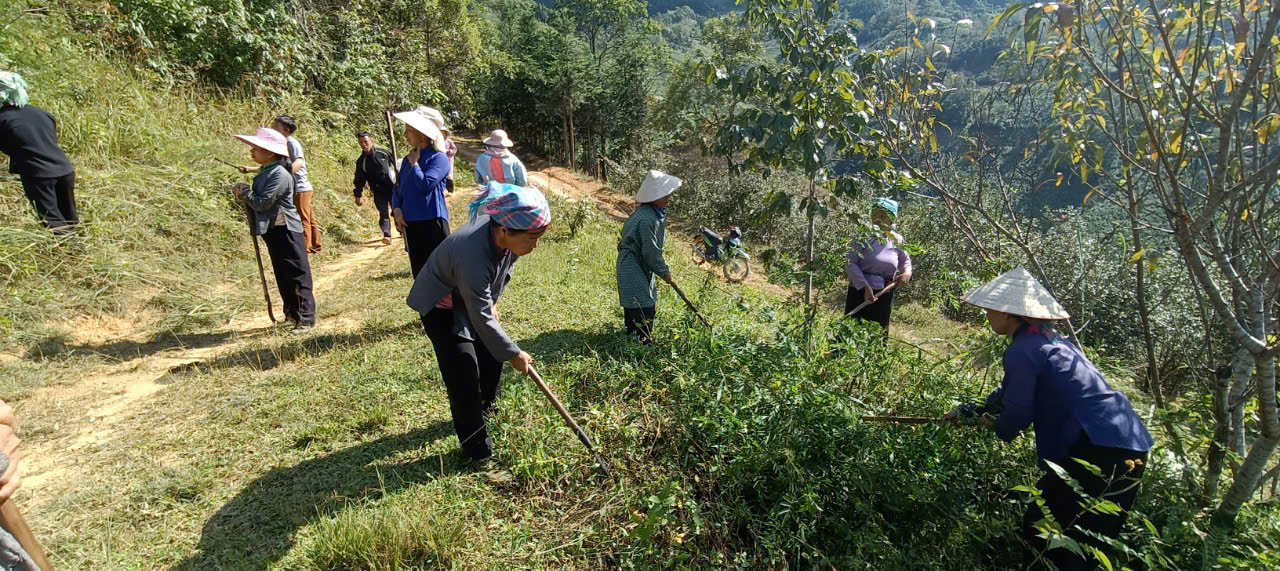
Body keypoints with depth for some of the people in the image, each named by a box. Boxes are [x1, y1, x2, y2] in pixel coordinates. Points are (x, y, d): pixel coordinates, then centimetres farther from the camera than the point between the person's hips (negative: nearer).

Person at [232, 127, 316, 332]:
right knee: (282, 275, 16)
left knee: (296, 275, -5)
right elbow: (258, 200, 20)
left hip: (286, 232, -10)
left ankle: (306, 318, 0)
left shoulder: (279, 174, -18)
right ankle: (292, 313, 27)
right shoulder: (265, 171, 13)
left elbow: (262, 203, -21)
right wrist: (244, 197, 2)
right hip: (273, 230, 10)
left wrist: (244, 192, -6)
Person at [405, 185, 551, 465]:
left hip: (476, 297, 7)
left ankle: (485, 408, 42)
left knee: (493, 356, 14)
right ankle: (476, 447, 7)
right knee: (464, 374, -9)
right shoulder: (473, 258, -43)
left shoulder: (509, 236, -22)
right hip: (441, 307, -7)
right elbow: (482, 320, -33)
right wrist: (514, 354, -22)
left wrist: (492, 303, 2)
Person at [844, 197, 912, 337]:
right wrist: (865, 287, -22)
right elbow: (850, 264, -14)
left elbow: (905, 260, 22)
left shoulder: (897, 241, 6)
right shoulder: (862, 237, -8)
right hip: (861, 293, -4)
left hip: (884, 296, 4)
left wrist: (907, 273, 0)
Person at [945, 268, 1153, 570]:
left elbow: (1017, 412, -13)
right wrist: (969, 411, 30)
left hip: (1102, 450, -10)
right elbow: (1010, 390, 24)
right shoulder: (1047, 338, 15)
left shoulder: (1022, 350, -16)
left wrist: (997, 427, 9)